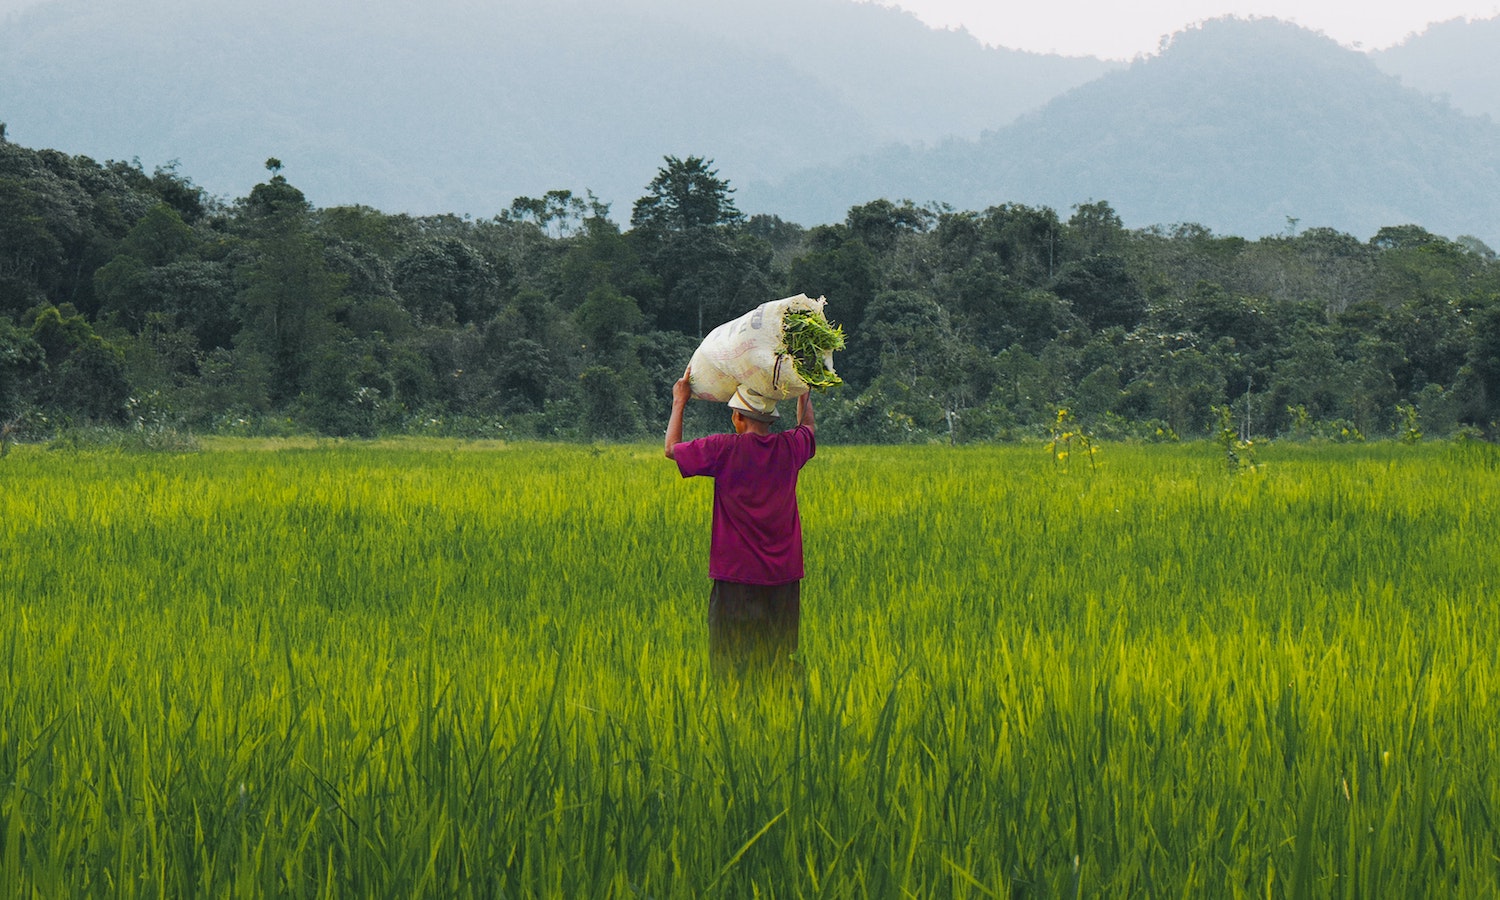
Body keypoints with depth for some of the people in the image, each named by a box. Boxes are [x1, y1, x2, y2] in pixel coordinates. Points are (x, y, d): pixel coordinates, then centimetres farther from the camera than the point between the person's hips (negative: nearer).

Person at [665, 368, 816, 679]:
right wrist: (803, 389, 40)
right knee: (781, 660, 7)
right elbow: (807, 426, 26)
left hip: (738, 573, -4)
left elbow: (671, 449, 4)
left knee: (732, 664, 0)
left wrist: (679, 402, 15)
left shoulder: (725, 449, -12)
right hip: (783, 572, 4)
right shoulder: (790, 447, 0)